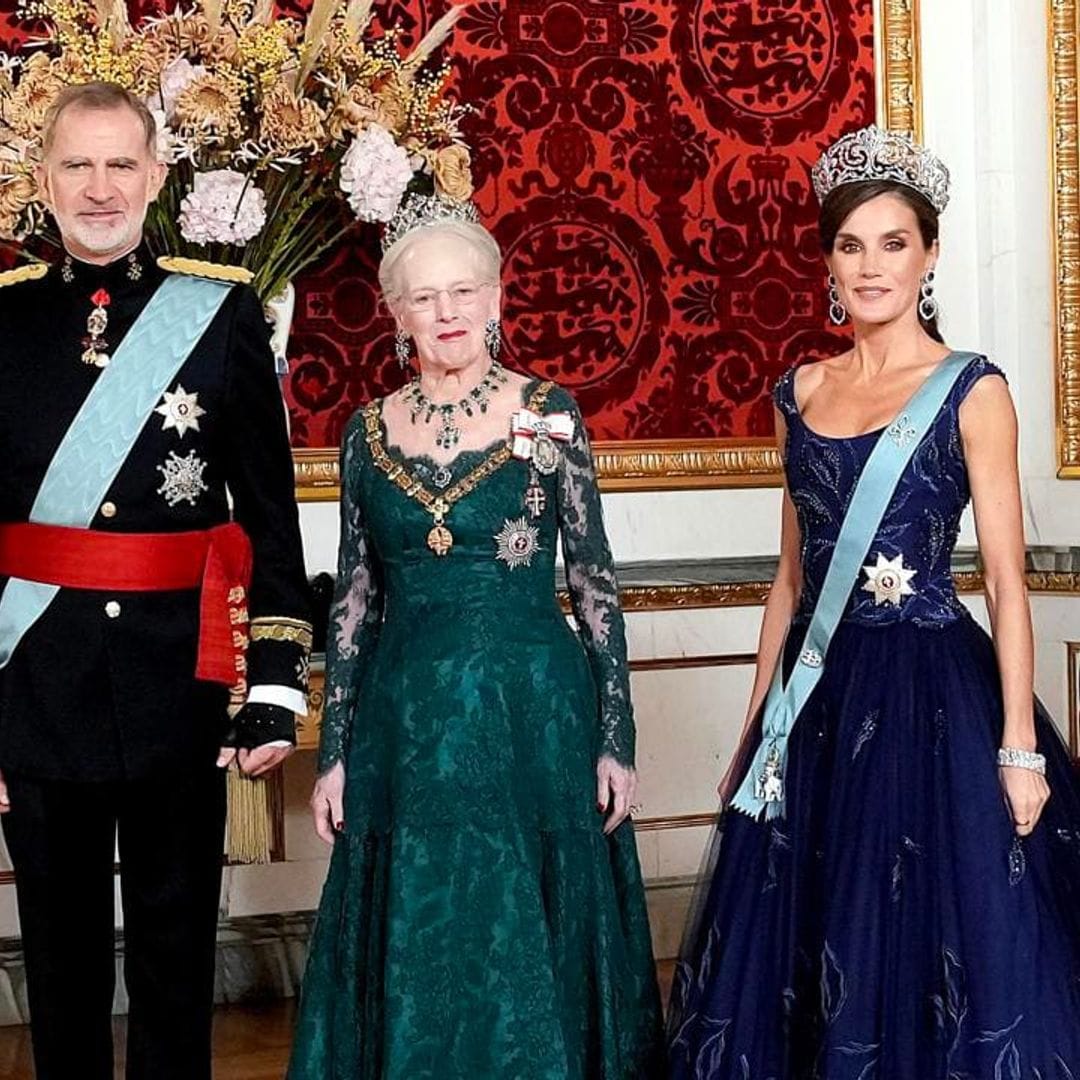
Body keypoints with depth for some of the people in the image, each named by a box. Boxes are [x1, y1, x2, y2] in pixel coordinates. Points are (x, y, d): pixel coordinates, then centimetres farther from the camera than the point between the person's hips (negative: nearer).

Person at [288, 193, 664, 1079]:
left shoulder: (548, 415, -2)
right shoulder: (370, 431, 5)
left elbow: (596, 582, -1)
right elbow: (353, 599, 9)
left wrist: (617, 739, -5)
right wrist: (334, 752, 6)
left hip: (536, 713, -2)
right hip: (407, 721, 2)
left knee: (533, 947, 6)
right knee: (414, 955, 9)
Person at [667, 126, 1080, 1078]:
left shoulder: (971, 390, -4)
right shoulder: (800, 393, 10)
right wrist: (755, 725, 13)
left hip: (929, 688, -5)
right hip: (818, 694, 5)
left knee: (924, 943, 0)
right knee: (797, 945, 11)